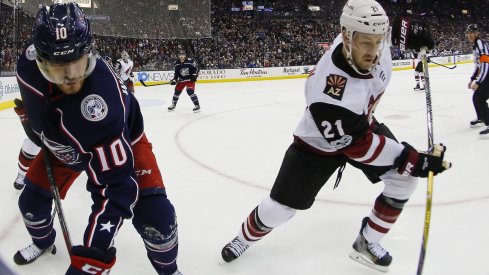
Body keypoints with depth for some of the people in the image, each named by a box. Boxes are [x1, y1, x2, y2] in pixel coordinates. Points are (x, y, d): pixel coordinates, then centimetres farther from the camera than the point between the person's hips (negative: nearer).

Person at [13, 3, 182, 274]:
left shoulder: (101, 99, -46)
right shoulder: (29, 64, -28)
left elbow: (115, 185, -45)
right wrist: (39, 132, 10)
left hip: (121, 139, -5)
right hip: (65, 144, 6)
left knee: (154, 215, -19)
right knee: (32, 199, 11)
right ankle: (43, 242, 47)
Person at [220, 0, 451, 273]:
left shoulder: (371, 41, -24)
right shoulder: (329, 95, -44)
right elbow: (359, 146, -33)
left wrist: (408, 32, -4)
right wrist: (416, 160, -32)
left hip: (361, 124, 6)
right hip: (319, 144, -6)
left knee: (404, 178, -5)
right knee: (279, 208, -1)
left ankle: (368, 242, 13)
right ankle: (245, 237, 33)